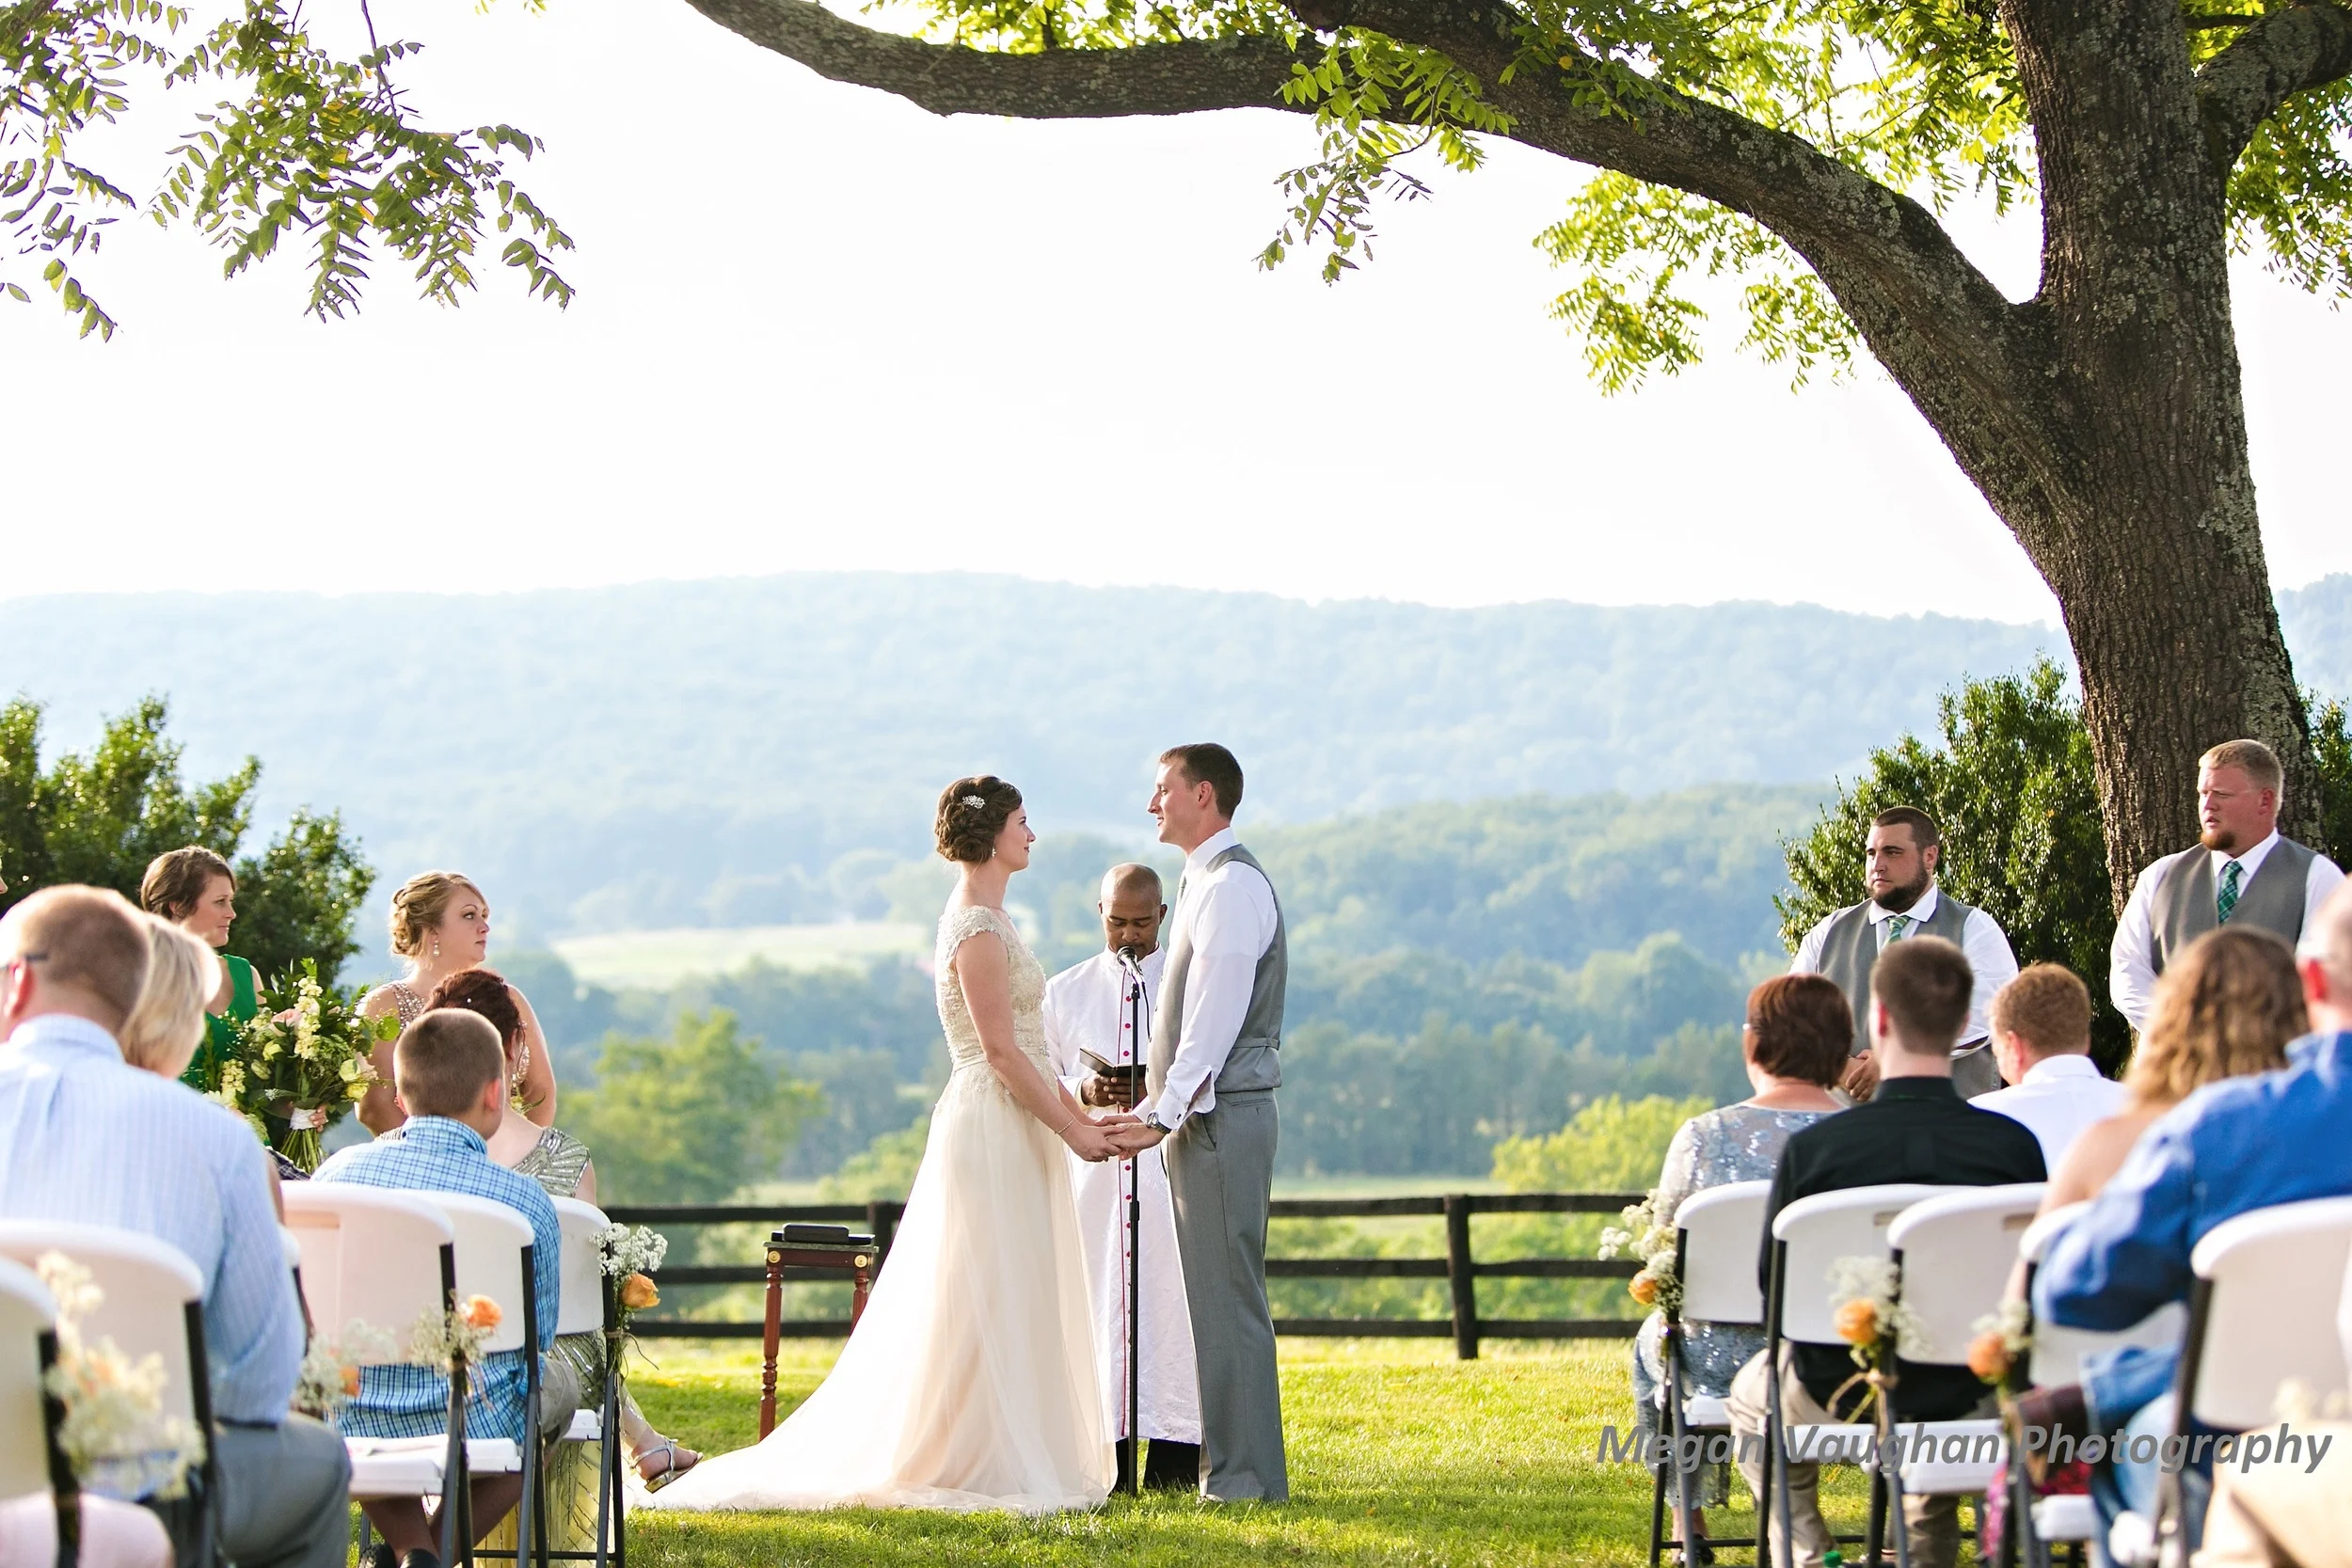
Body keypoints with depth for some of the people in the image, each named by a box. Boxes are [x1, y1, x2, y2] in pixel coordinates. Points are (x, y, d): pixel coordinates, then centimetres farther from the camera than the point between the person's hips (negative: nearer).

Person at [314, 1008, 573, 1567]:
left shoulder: (339, 1169, -4)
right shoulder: (525, 1201, -10)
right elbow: (537, 1337, 1)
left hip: (350, 1424, 3)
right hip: (474, 1427, -2)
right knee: (557, 1386, 31)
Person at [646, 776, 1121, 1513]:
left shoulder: (987, 919, 16)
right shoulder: (978, 929, -15)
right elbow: (1002, 1051, -19)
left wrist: (1074, 1111, 13)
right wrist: (1070, 1131, -15)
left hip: (1010, 1129, 10)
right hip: (995, 1128, -10)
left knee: (1006, 1306, 11)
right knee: (991, 1305, -6)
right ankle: (978, 1468, -1)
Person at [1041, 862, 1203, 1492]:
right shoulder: (1064, 992, 14)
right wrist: (1083, 1091, -9)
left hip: (1173, 1165, -2)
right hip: (1093, 1173, 2)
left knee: (1172, 1304, -6)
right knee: (1097, 1305, -2)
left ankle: (1176, 1458, -4)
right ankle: (1107, 1460, 1)